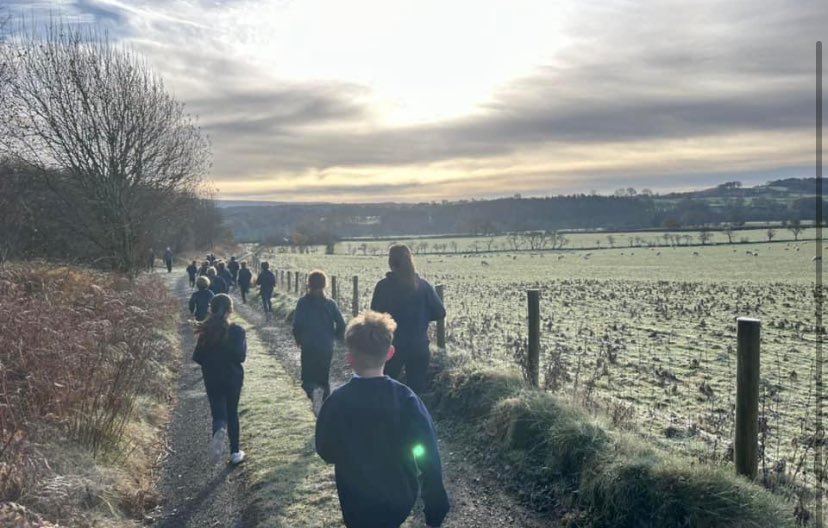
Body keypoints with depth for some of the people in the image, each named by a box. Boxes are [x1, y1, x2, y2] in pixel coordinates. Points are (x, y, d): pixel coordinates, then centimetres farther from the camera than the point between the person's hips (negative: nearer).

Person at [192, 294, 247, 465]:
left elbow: (197, 357, -5)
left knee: (218, 412, 7)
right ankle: (235, 452, 20)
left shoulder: (206, 331, -6)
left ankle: (220, 430, -28)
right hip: (233, 378, -1)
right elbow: (240, 356, -16)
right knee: (232, 413, 15)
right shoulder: (238, 331, -12)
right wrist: (228, 358, 5)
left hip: (212, 379, 1)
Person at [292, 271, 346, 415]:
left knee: (308, 378, 9)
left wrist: (298, 340, 6)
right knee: (324, 378, 18)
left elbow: (297, 324, -12)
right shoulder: (330, 303, -4)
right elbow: (341, 324, -7)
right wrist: (334, 337, 11)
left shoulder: (303, 303, -8)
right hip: (327, 348, 2)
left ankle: (314, 390, -22)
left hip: (308, 348, -2)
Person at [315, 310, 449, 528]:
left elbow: (326, 452, -5)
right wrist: (436, 510, -6)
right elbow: (429, 455, -16)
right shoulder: (406, 398, -18)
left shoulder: (336, 402, -19)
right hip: (401, 498, 1)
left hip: (358, 506, -1)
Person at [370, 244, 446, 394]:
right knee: (416, 392, 11)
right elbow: (440, 313, -2)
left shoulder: (383, 286, -9)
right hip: (419, 348, 1)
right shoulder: (423, 286, -3)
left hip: (391, 347, -1)